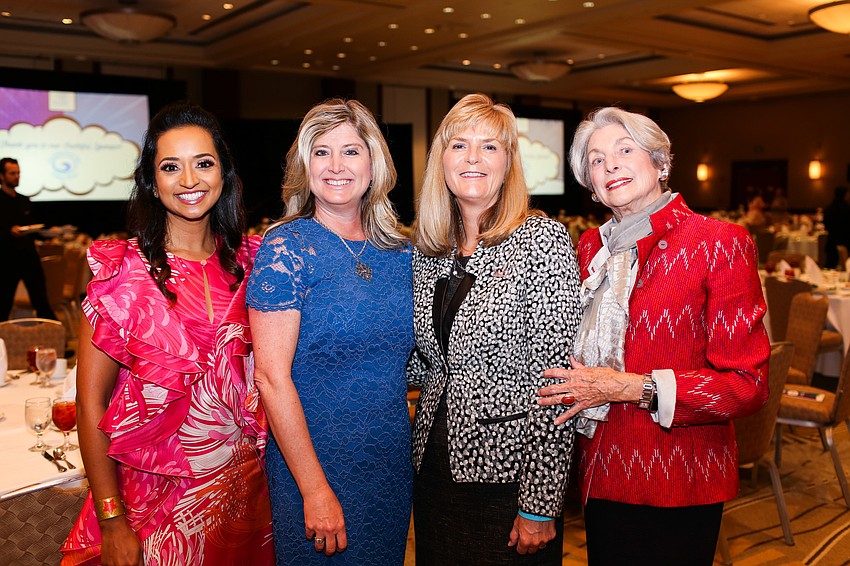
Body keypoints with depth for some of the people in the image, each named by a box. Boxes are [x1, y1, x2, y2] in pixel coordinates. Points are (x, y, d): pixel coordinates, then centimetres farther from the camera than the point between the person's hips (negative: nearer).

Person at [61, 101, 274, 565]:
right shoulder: (122, 270, -11)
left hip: (245, 489, 4)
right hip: (156, 498, -3)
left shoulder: (249, 258, -1)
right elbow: (91, 403, -9)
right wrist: (112, 522, -11)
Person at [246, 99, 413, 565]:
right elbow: (272, 378, -16)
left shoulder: (398, 252, 2)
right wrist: (315, 489, -17)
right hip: (312, 467, -5)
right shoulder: (286, 248, -12)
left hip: (393, 465, 5)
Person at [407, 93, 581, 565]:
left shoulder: (542, 241, -12)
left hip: (508, 473, -5)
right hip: (434, 468, 6)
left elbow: (554, 380, -16)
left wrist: (540, 505, -17)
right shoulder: (427, 250, 4)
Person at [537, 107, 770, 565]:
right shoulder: (591, 247, 6)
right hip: (603, 475, 5)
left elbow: (747, 385, -15)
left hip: (680, 484, -5)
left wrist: (631, 387, -20)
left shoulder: (720, 243, -10)